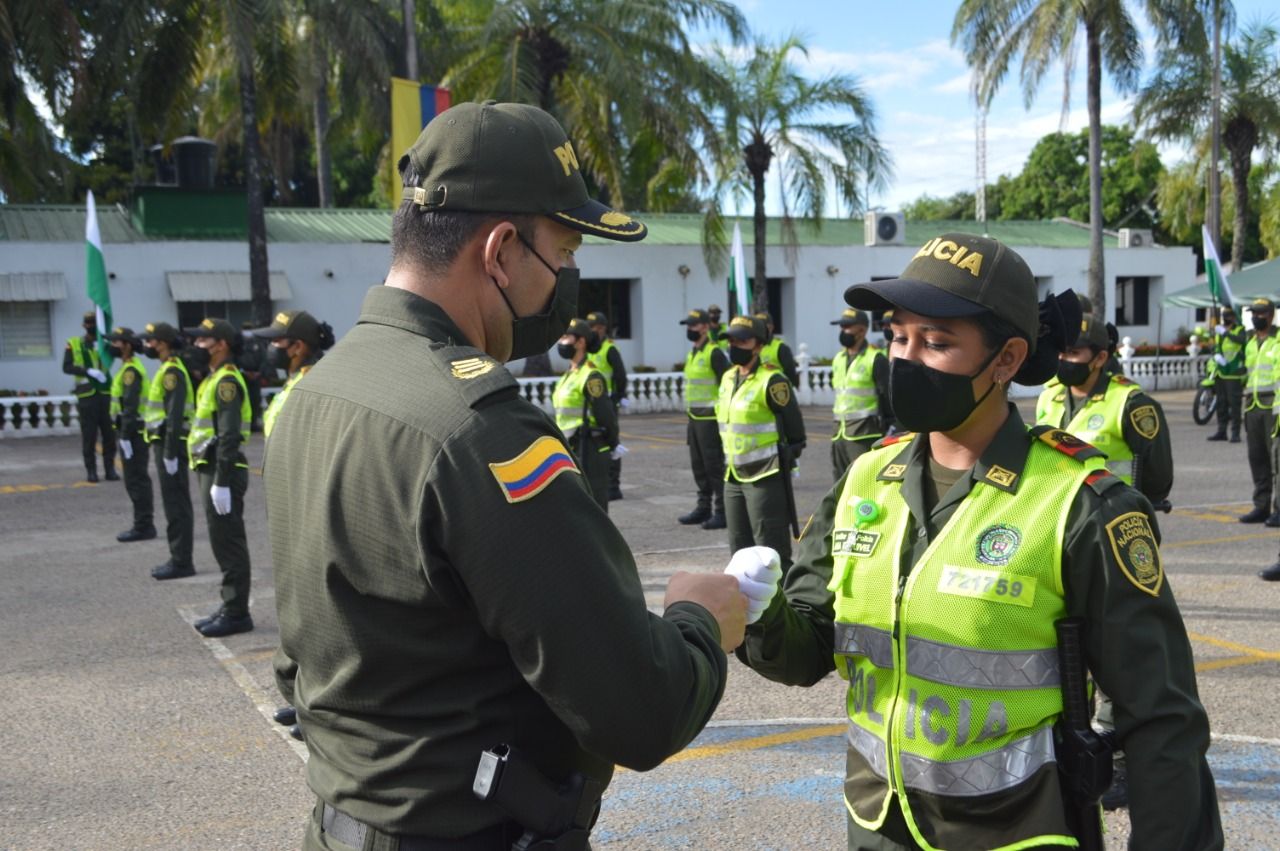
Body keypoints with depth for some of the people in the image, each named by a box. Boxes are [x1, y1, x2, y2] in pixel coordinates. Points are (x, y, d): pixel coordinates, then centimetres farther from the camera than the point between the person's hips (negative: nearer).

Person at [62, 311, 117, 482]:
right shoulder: (74, 344, 3)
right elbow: (67, 367, -5)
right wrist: (88, 371, -17)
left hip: (105, 393, 2)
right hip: (87, 395, -2)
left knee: (109, 433, 2)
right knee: (89, 434, 1)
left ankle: (110, 468, 9)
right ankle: (91, 470, 8)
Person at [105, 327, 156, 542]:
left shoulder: (131, 369, -15)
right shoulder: (131, 366, 17)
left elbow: (130, 405, -22)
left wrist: (125, 436, -22)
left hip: (133, 432, -10)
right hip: (135, 432, 10)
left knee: (136, 480, -7)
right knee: (138, 480, 13)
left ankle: (143, 527, -3)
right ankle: (144, 524, 19)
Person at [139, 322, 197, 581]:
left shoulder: (172, 370, -16)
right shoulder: (168, 369, 16)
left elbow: (175, 414, -22)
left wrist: (170, 453, -23)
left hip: (170, 444, -10)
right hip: (166, 443, 10)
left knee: (176, 505, -6)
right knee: (175, 504, 13)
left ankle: (181, 562, -2)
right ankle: (179, 559, 19)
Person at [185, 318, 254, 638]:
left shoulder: (226, 381, -15)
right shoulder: (215, 378, 17)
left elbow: (228, 435, -21)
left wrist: (221, 482, -24)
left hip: (222, 472, -10)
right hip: (211, 469, 10)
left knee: (229, 545, -4)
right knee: (223, 543, 14)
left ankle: (236, 614, 2)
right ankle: (230, 607, 22)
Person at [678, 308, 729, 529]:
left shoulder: (714, 353, -12)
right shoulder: (692, 354, 16)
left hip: (710, 418, -9)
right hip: (695, 418, 9)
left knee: (715, 465, -5)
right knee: (698, 465, 13)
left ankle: (722, 512, 1)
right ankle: (703, 508, 22)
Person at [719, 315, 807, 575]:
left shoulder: (771, 380, -15)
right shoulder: (728, 378, 10)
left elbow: (794, 426, -12)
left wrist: (786, 460, -7)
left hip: (765, 477, -8)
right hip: (734, 477, 9)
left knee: (772, 551, -3)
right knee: (740, 547, 16)